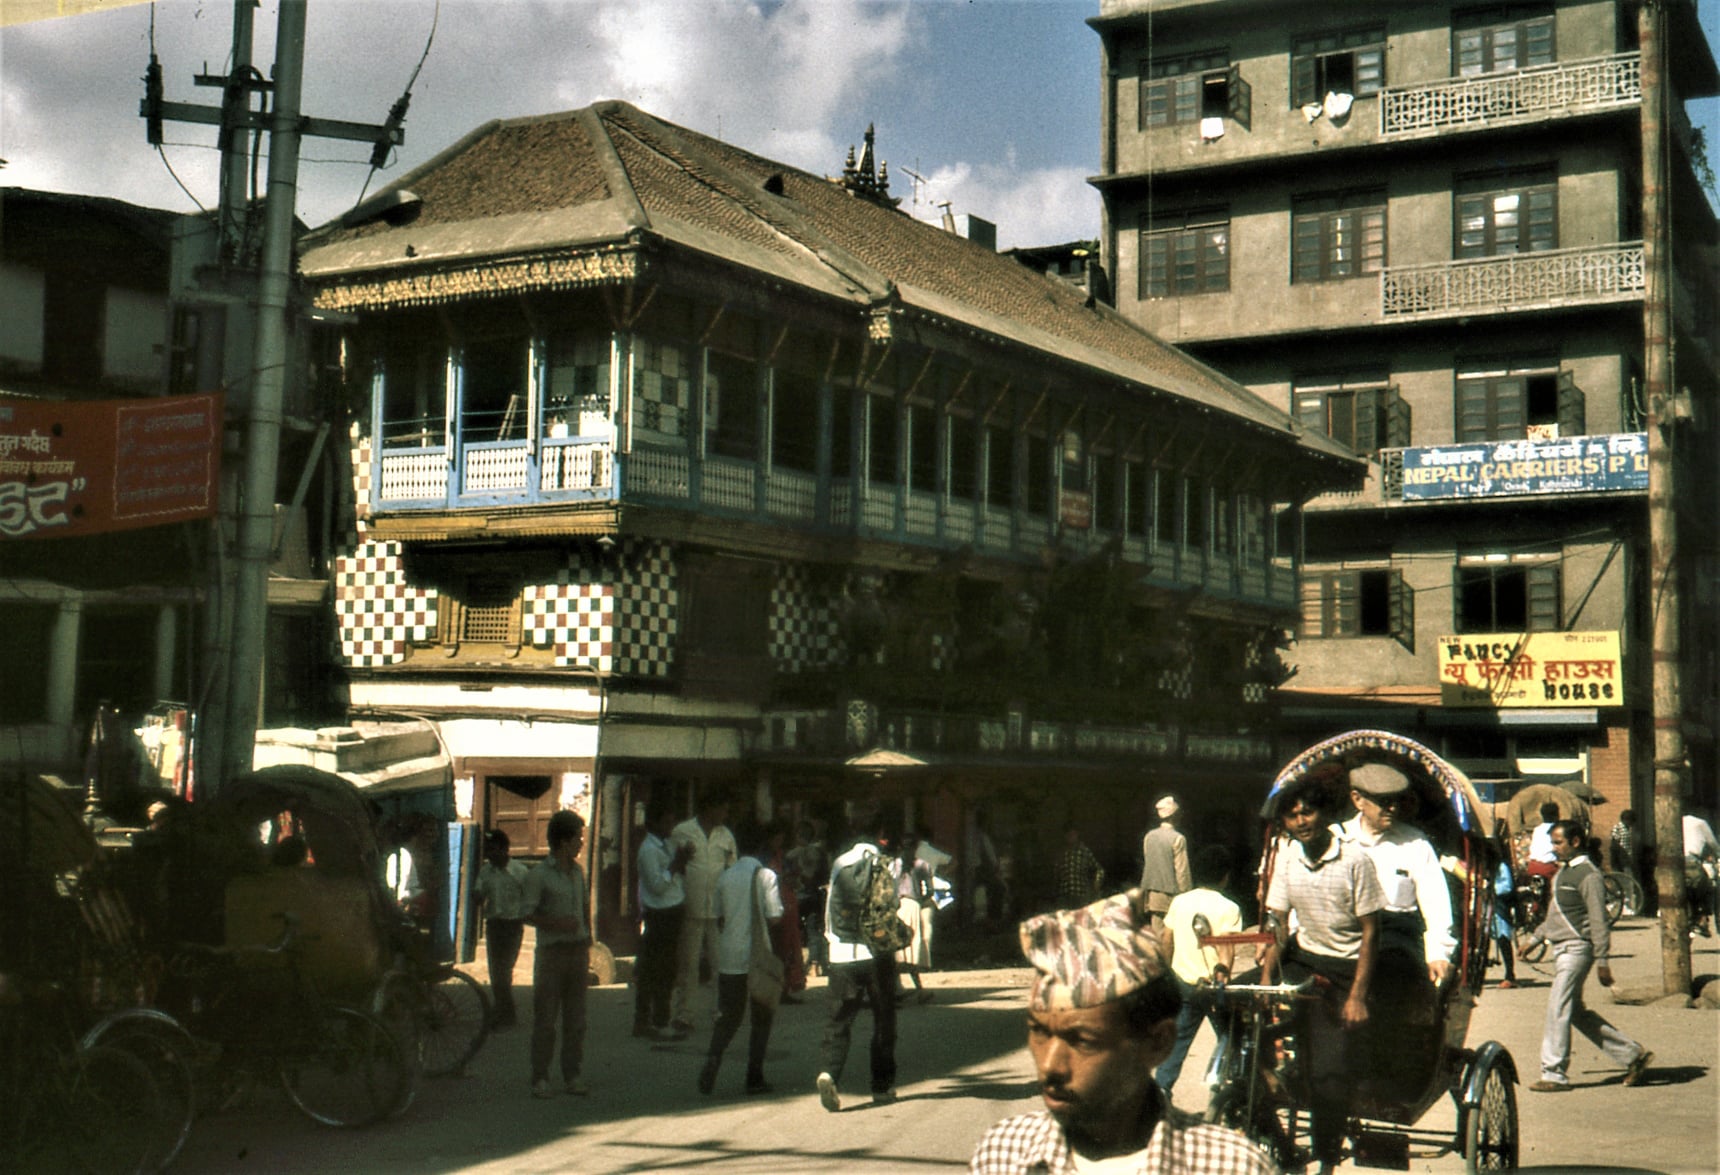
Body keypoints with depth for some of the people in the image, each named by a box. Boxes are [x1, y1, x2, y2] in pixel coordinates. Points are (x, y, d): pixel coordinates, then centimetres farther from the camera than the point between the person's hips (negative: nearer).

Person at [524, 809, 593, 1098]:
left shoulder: (578, 870, 13)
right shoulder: (539, 875, -7)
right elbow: (527, 913, -9)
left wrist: (587, 944, 14)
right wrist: (557, 923, -22)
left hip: (577, 951, 6)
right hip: (552, 952, -6)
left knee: (575, 1018, 8)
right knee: (545, 1019, -2)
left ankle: (572, 1075, 15)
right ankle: (540, 1078, 5)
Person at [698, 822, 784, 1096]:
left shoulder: (725, 876, 5)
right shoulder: (765, 875, -8)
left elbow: (719, 917, 10)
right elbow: (774, 917, -13)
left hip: (729, 957, 4)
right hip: (757, 957, -3)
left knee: (728, 1016, 10)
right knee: (762, 1017, 9)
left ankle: (714, 1057, -16)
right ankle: (755, 1078, 6)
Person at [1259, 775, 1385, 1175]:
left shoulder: (1353, 859, -15)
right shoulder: (1286, 858, -1)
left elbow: (1370, 930, -11)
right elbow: (1276, 924, 1)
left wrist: (1357, 995, -15)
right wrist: (1266, 981, -11)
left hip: (1346, 967, -4)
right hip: (1303, 958, 5)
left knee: (1329, 1072, -11)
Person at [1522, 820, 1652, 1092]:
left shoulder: (1588, 875, -13)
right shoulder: (1563, 871, 16)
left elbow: (1599, 921, -15)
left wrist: (1602, 961, -17)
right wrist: (1535, 938, 22)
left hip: (1577, 947, -10)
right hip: (1561, 947, 10)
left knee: (1558, 1008, -10)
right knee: (1577, 1011, 12)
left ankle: (1554, 1074, -5)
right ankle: (1632, 1054, 21)